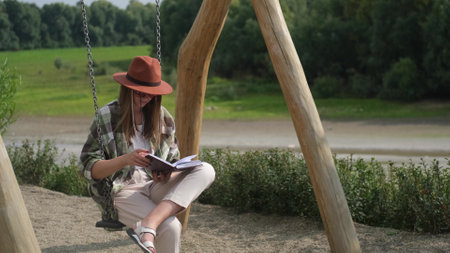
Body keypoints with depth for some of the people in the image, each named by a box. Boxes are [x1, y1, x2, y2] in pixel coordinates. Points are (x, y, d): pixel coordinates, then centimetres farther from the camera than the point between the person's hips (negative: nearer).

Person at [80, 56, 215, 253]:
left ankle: (149, 223, -38)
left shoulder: (161, 115, 9)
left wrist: (166, 173, -9)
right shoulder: (107, 116, -4)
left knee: (206, 171, -24)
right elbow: (89, 168, -7)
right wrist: (125, 159, -25)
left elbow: (173, 159, 16)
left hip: (155, 186, 6)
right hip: (123, 191, -5)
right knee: (170, 228, -34)